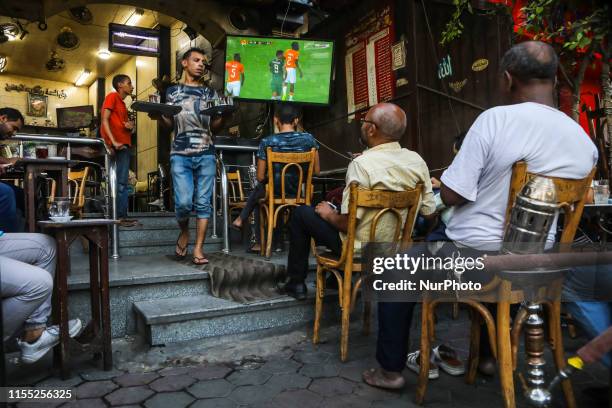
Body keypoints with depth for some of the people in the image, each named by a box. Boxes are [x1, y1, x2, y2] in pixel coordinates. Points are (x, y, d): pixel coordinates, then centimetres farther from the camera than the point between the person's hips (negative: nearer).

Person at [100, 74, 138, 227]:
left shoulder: (122, 103, 24)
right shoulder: (112, 96, 0)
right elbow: (104, 120, -10)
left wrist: (130, 126, 4)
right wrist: (113, 142, -20)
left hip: (124, 145, 9)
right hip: (117, 146, -9)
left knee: (122, 183, 6)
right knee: (119, 183, -11)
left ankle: (121, 216, 8)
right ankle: (119, 216, -9)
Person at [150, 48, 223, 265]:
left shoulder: (210, 93, 16)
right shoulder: (173, 91, 14)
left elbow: (215, 126, 11)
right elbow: (170, 124, 13)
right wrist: (158, 117, -9)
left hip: (206, 154, 1)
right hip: (180, 155, -1)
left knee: (203, 202, -2)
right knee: (183, 202, -10)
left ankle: (198, 249, 5)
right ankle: (184, 232, 20)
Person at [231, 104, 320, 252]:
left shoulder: (267, 142, -13)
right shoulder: (309, 139, -9)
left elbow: (260, 177, -8)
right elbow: (316, 171, -1)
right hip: (301, 192, 3)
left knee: (258, 190, 33)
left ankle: (241, 219, 51)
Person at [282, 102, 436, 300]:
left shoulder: (362, 164, -25)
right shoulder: (417, 161, -7)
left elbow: (348, 222, -25)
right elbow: (429, 213, -1)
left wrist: (329, 214, -5)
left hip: (360, 248, -6)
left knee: (301, 213, 11)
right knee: (336, 210, 31)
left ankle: (296, 283, 20)